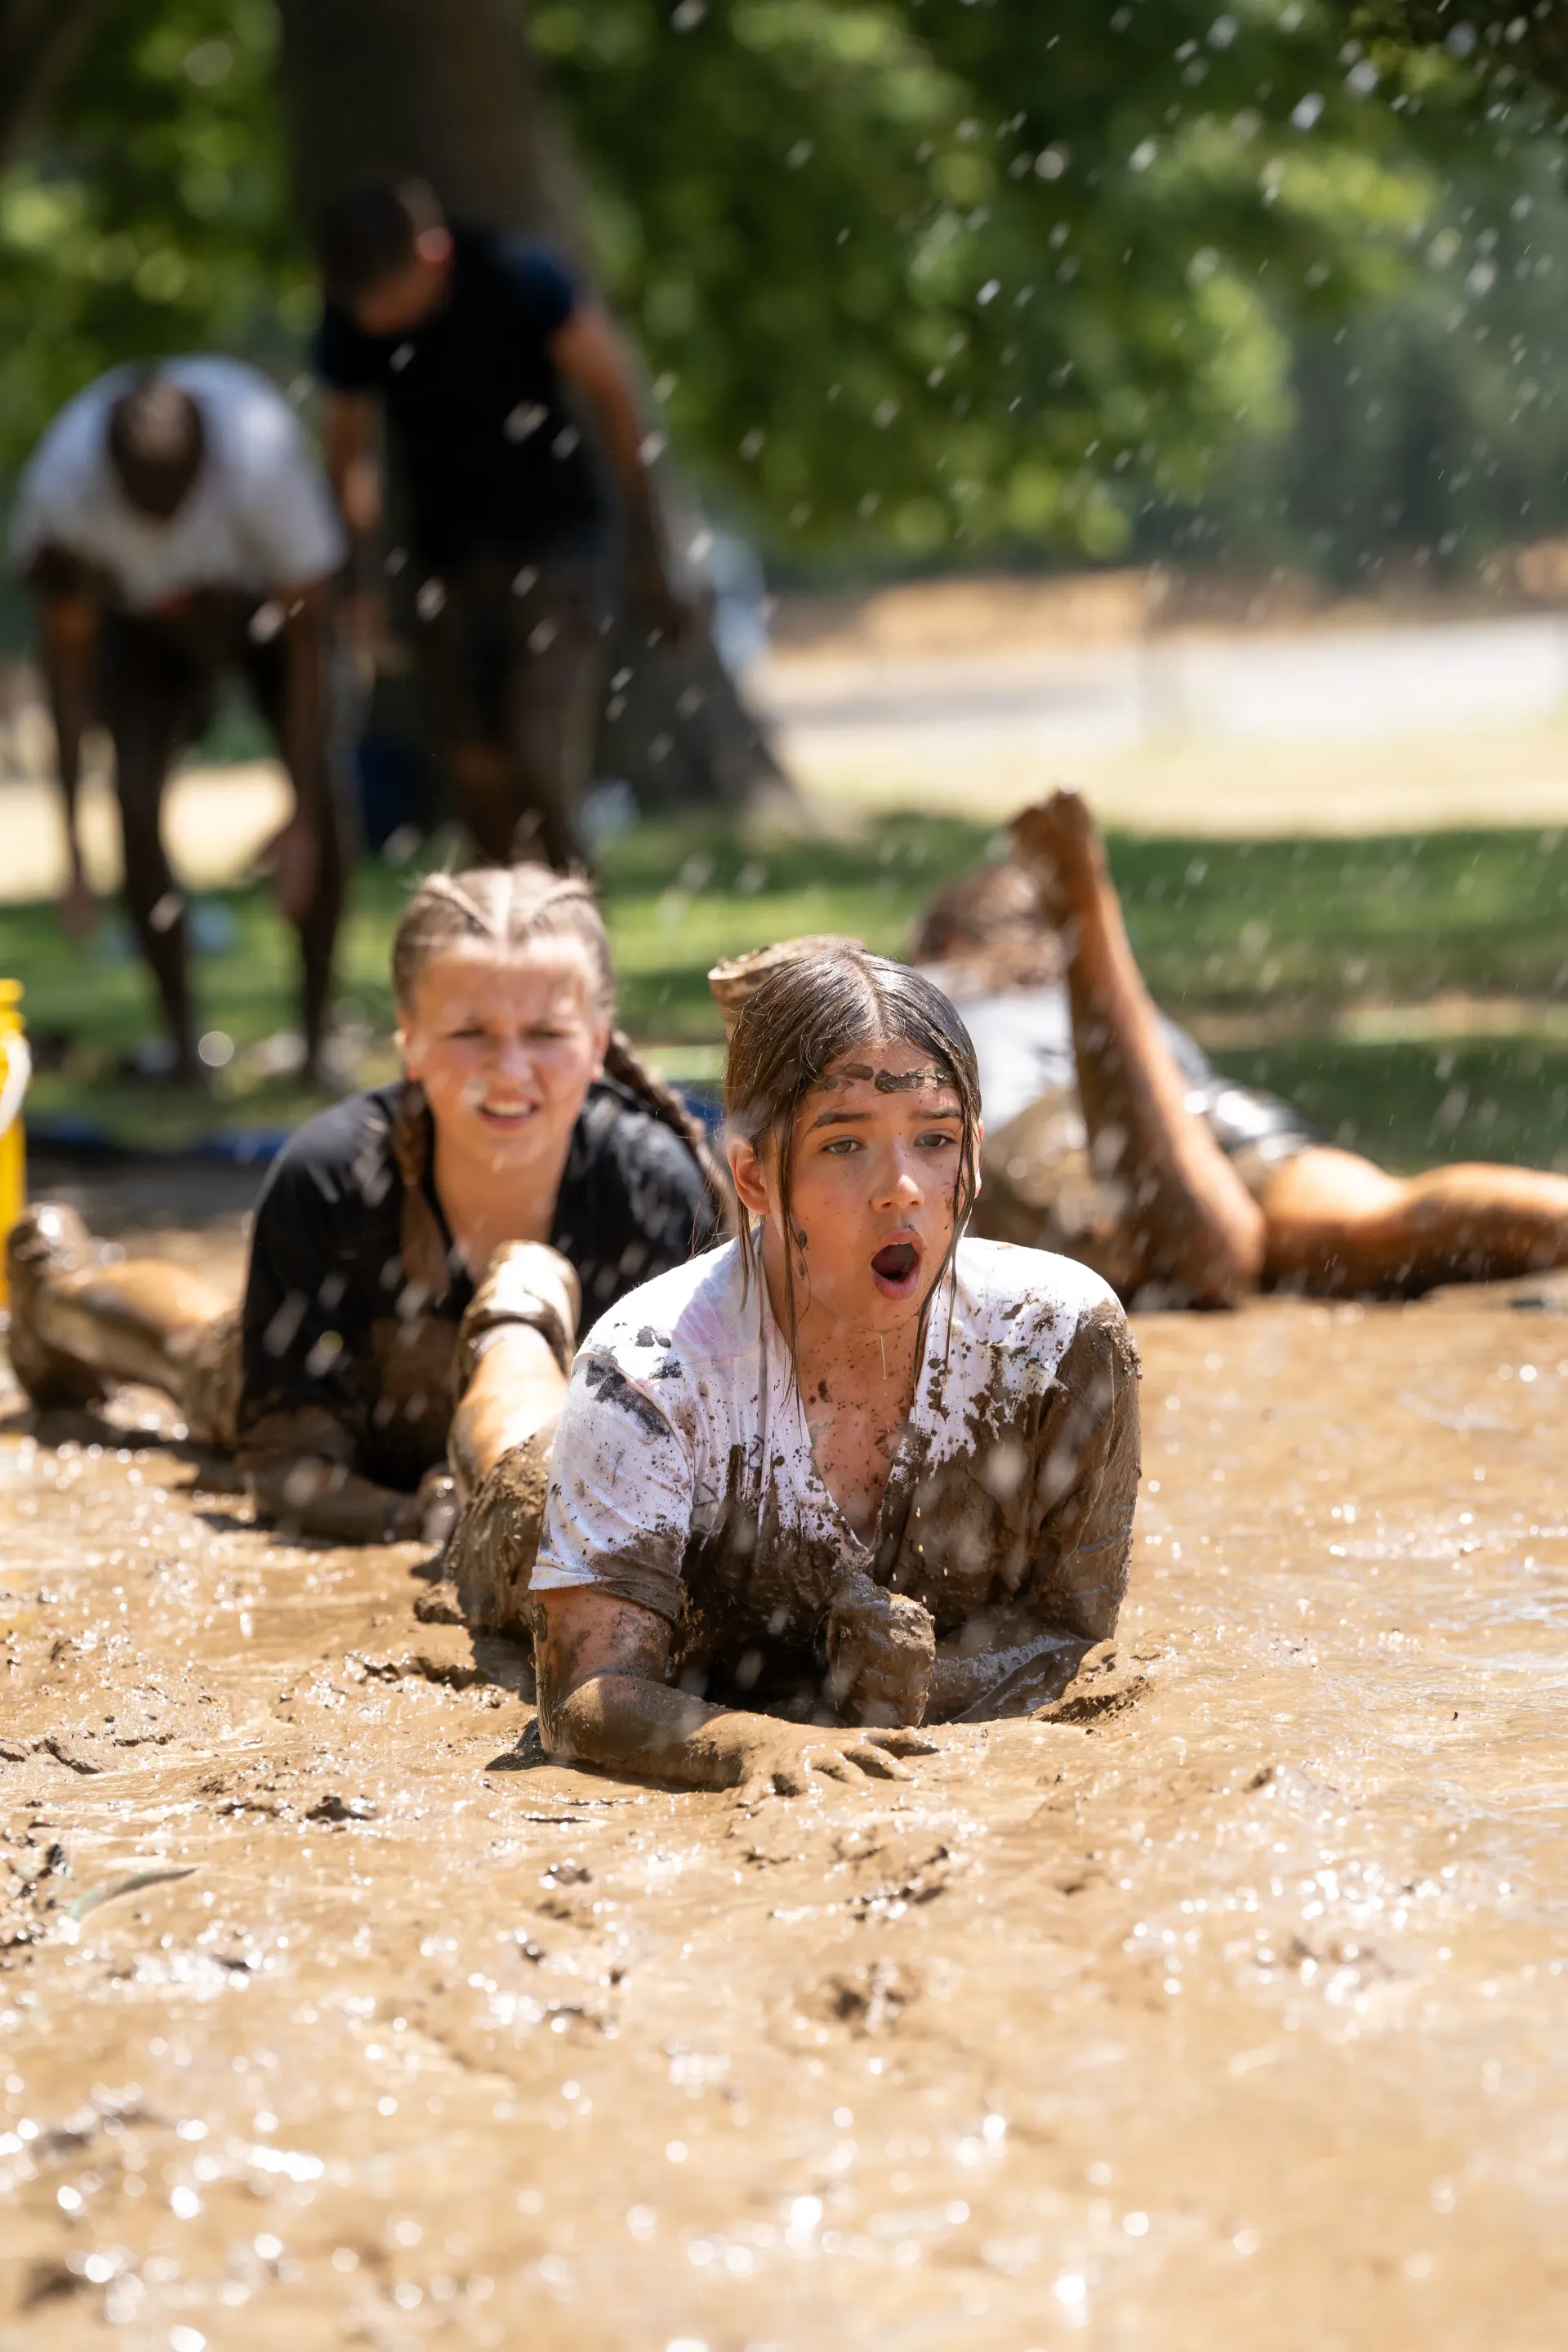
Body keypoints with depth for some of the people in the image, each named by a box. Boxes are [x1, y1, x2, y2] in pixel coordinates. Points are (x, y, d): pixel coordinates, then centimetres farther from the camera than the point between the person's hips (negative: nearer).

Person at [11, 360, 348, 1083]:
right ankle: (183, 1040, -8)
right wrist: (73, 841, -24)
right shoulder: (59, 487, -35)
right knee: (135, 794, -18)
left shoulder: (264, 457, -40)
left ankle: (317, 1036, -9)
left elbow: (305, 642, -29)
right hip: (140, 617, 1)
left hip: (260, 599, -1)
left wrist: (301, 821, -28)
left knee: (316, 786, -18)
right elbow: (67, 664, -23)